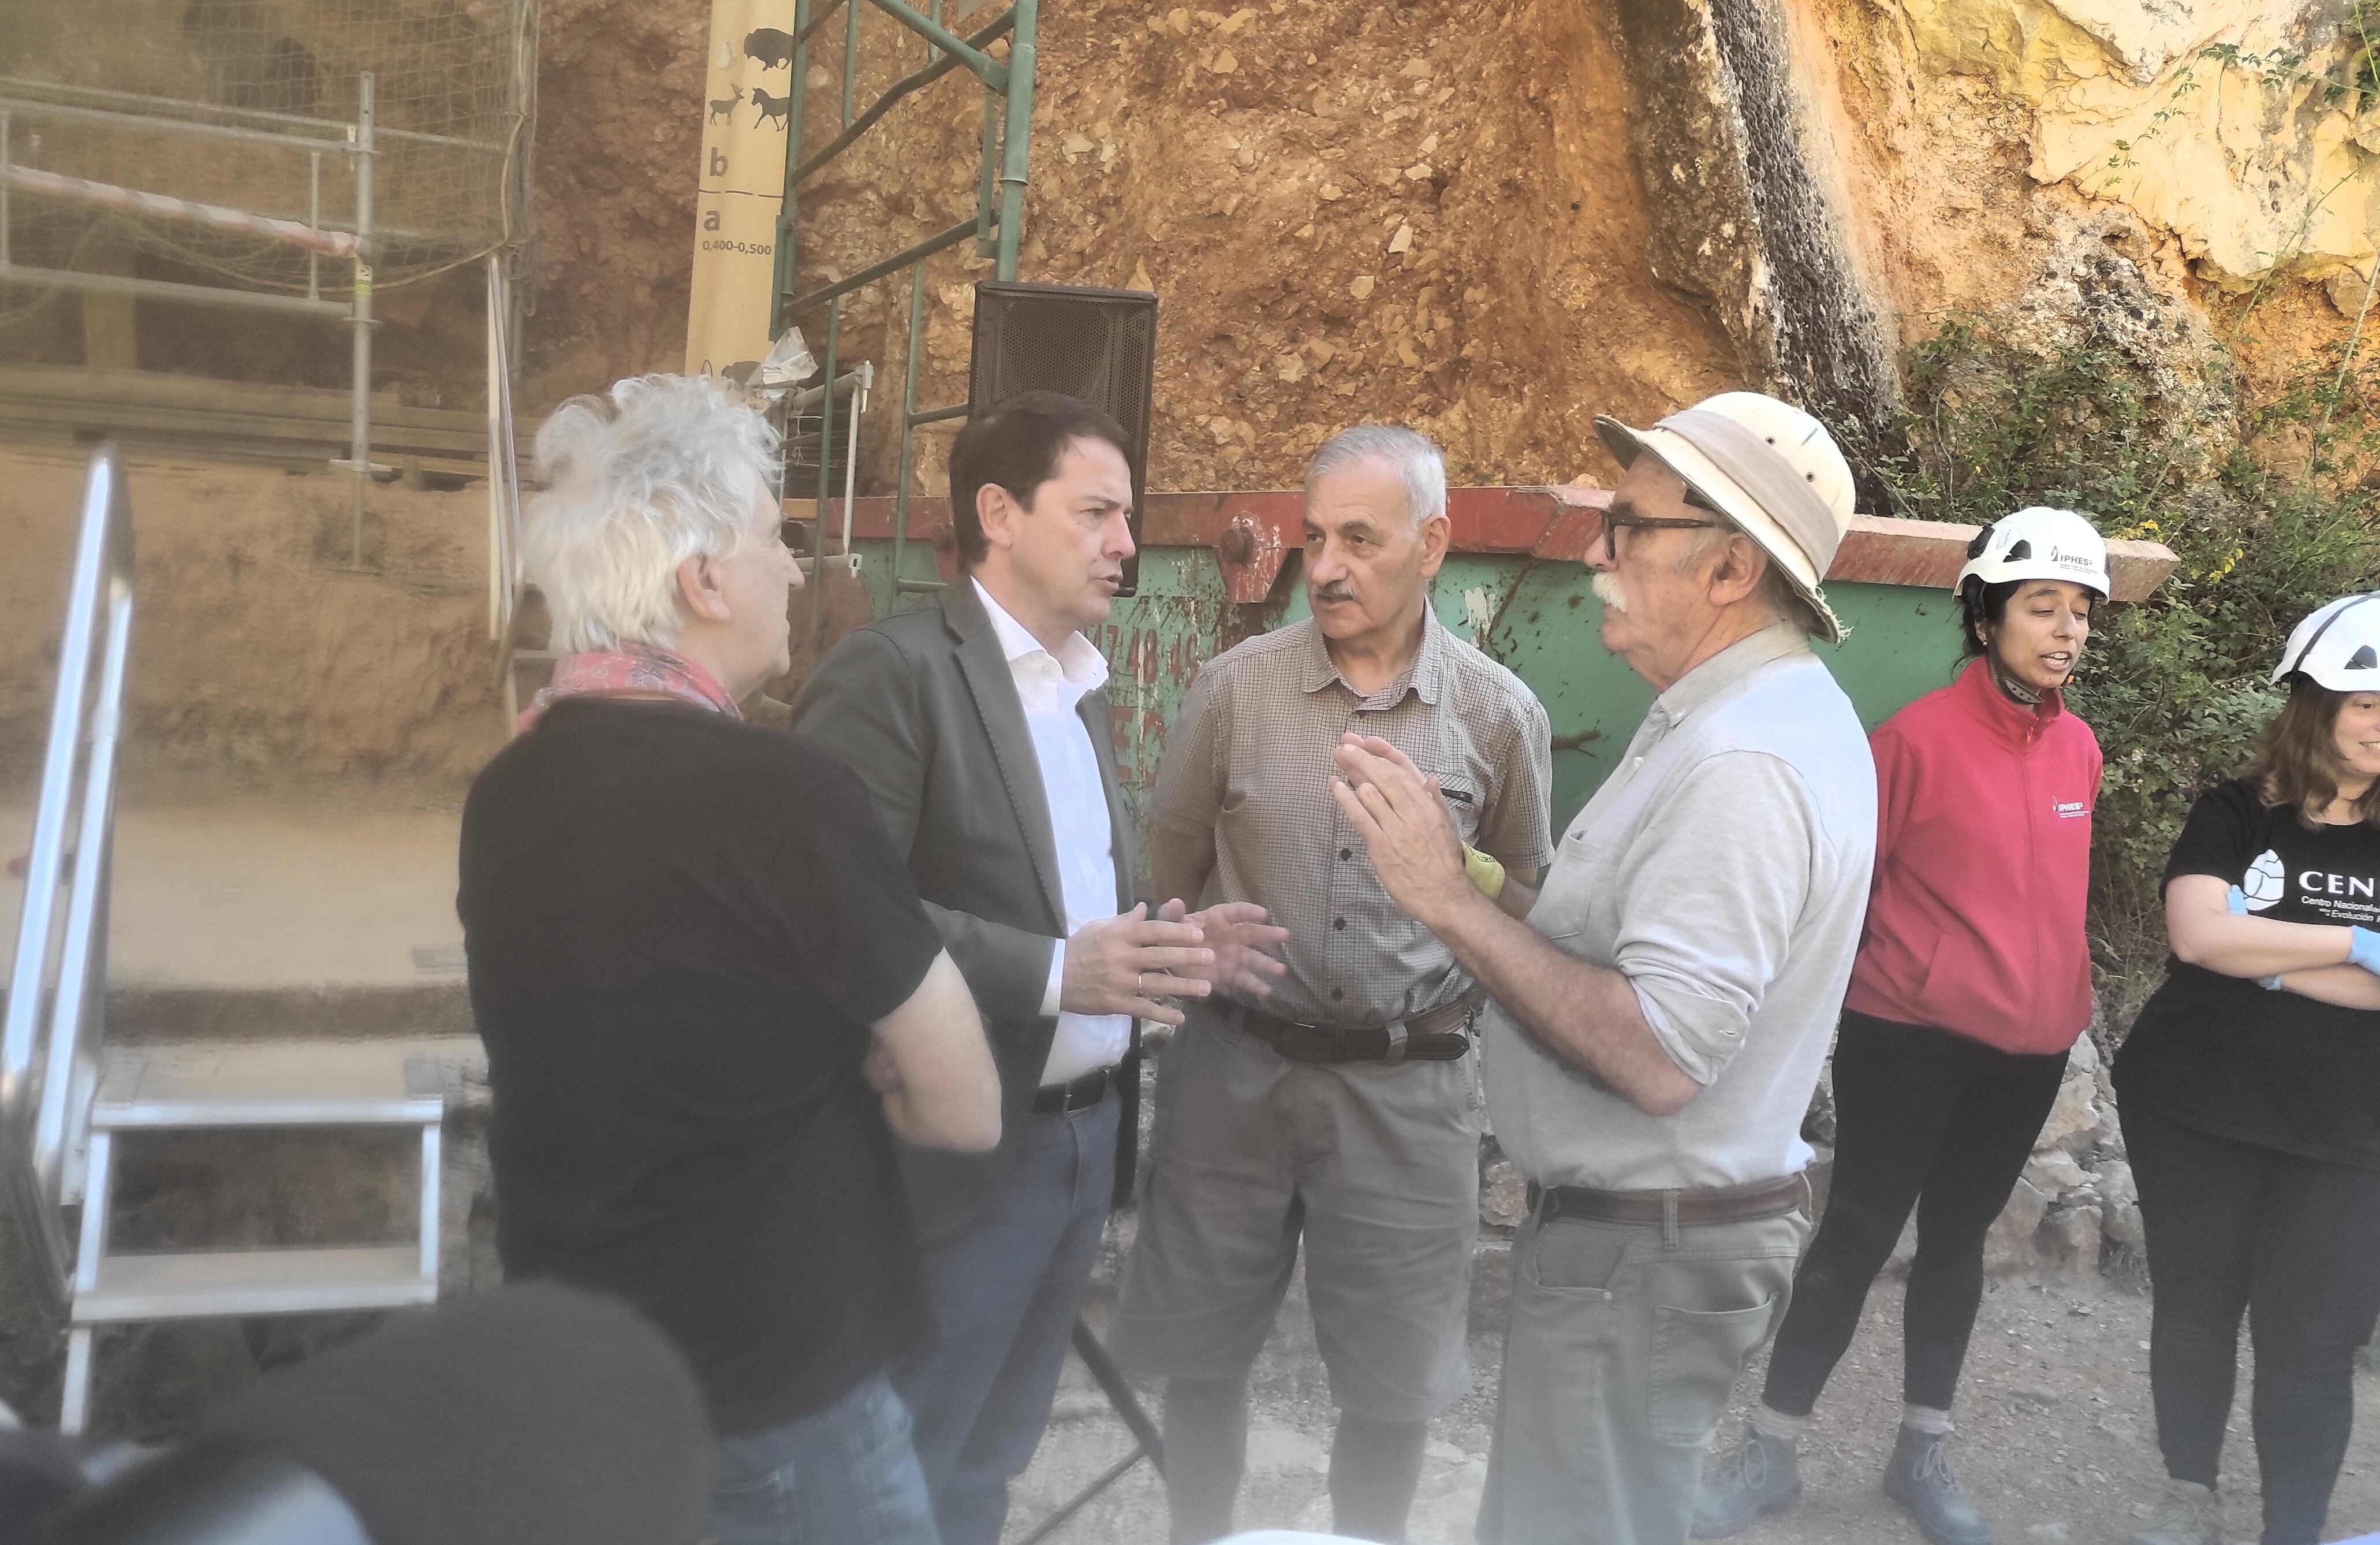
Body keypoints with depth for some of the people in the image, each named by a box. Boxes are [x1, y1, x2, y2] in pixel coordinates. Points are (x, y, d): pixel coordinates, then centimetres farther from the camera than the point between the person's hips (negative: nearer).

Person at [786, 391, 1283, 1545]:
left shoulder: (1083, 687, 13)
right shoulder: (891, 671, -15)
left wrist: (1160, 945, -1)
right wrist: (1052, 972, -27)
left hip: (1083, 1137, 8)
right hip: (960, 1152, -8)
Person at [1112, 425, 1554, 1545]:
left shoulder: (1500, 714, -4)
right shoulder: (1237, 685, -4)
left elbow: (1522, 886, 9)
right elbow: (1175, 862, 7)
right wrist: (1202, 969, 7)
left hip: (1409, 1087, 0)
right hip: (1235, 1066, 1)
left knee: (1393, 1388, 11)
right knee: (1201, 1357, 15)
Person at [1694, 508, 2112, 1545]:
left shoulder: (2079, 750, 5)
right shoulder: (1919, 736, -14)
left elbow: (2061, 894, 16)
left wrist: (2072, 1004, 18)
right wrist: (1837, 999, -6)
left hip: (2026, 1049, 6)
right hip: (1910, 1039, -5)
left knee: (1957, 1239, 16)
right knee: (1856, 1237, 0)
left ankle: (1923, 1452, 29)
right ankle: (1771, 1451, 14)